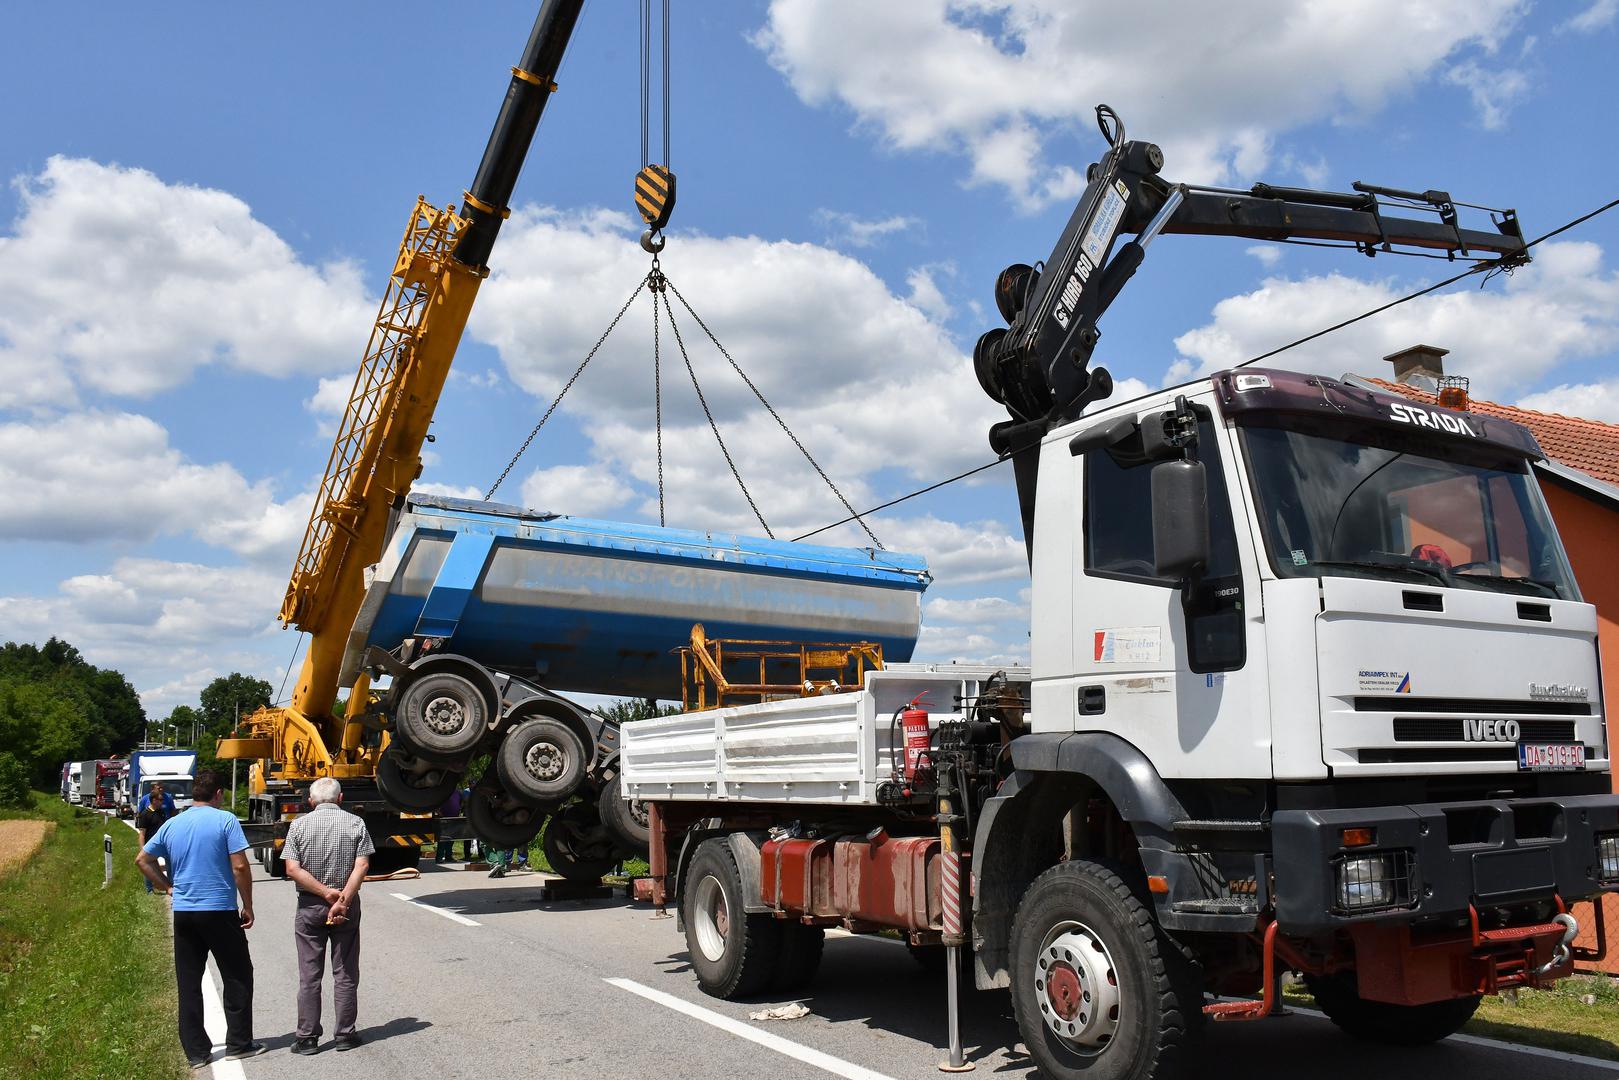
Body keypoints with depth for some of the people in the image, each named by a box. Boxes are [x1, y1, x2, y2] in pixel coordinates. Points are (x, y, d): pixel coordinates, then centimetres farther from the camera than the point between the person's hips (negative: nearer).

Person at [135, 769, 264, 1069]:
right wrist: (248, 906, -4)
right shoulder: (225, 820, -9)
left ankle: (195, 1051, 14)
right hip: (220, 911, -5)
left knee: (188, 983, 11)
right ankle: (238, 1044, 13)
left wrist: (168, 886, 15)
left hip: (183, 912, 5)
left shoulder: (172, 825, 7)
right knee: (237, 977, 9)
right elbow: (240, 867, -13)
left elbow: (142, 859, 13)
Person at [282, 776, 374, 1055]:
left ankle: (307, 1037, 11)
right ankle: (346, 1035, 12)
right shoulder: (355, 823, -1)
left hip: (309, 906, 0)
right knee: (345, 974, 9)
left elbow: (292, 869, -10)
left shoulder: (299, 825, -1)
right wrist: (343, 899, -15)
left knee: (309, 975, 7)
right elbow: (362, 866, -12)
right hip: (348, 906, 0)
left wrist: (325, 892, -12)